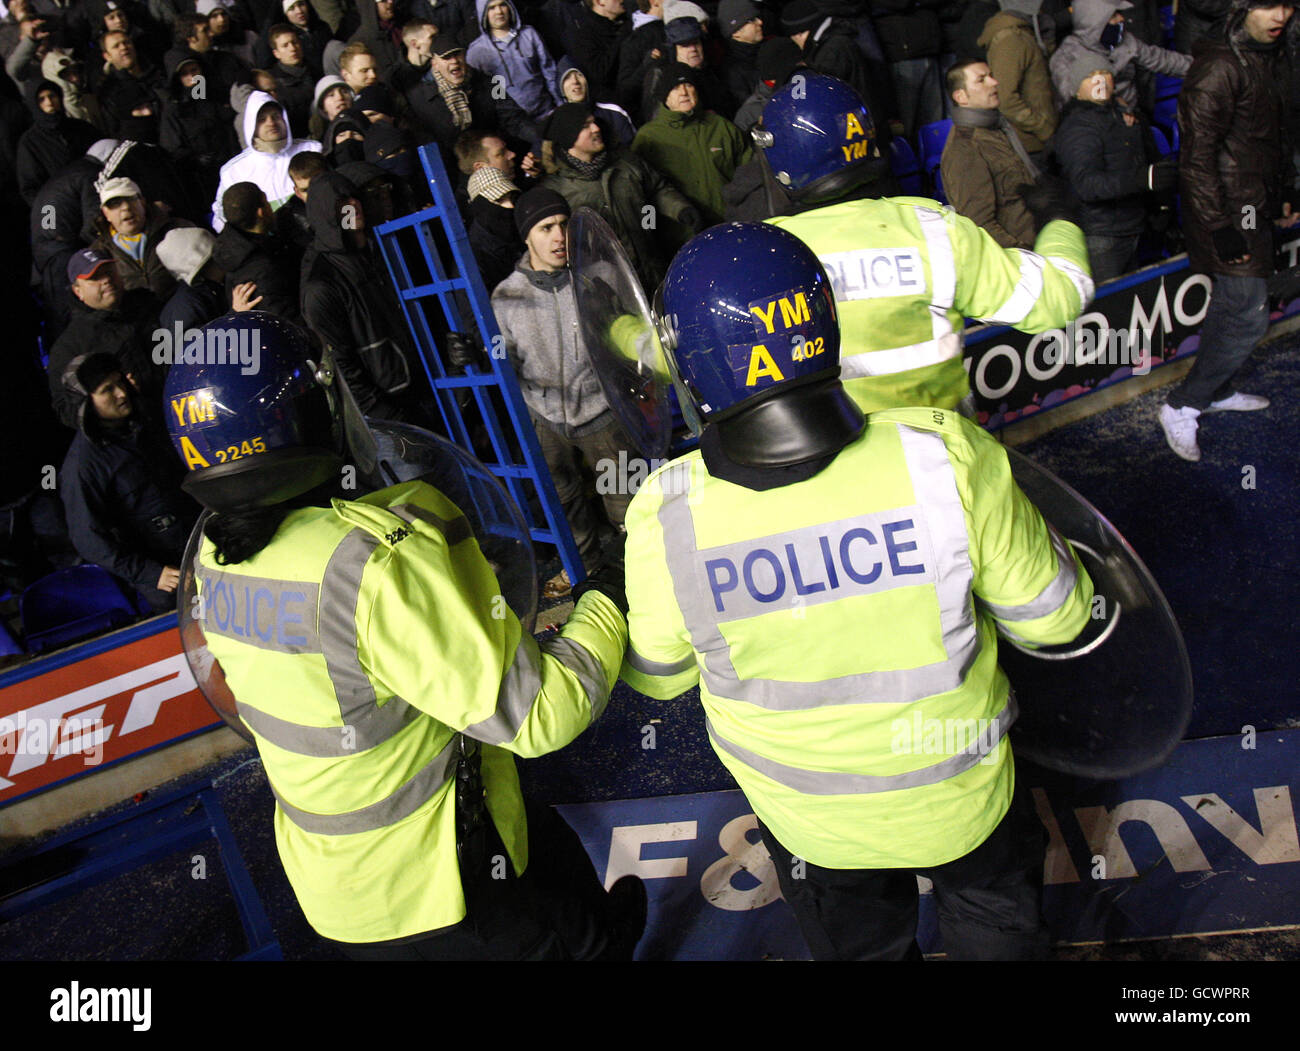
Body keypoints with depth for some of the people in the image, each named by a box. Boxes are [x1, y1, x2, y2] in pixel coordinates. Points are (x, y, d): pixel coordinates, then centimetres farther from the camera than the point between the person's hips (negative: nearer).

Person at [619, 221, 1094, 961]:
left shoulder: (666, 521, -31)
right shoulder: (948, 460, -33)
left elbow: (657, 677, -10)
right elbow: (1053, 618, -15)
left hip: (810, 824, 1)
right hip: (961, 801, 0)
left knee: (859, 943, 35)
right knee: (998, 932, 35)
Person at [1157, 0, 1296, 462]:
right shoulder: (1219, 66, -19)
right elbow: (1197, 155, -22)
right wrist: (1221, 229, -23)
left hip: (1254, 207, 9)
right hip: (1227, 210, -9)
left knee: (1229, 307, 18)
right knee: (1249, 317, -7)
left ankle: (1217, 392, 34)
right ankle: (1181, 408, 3)